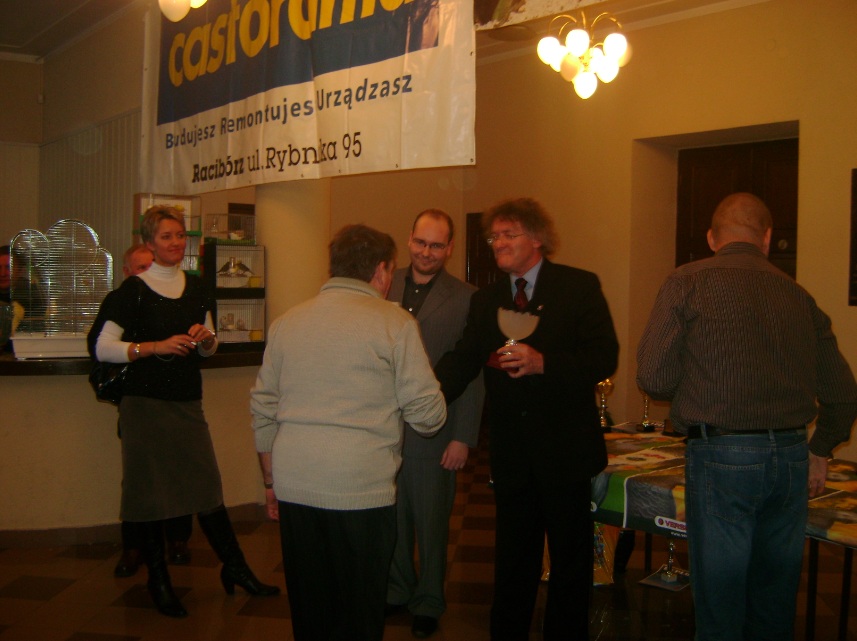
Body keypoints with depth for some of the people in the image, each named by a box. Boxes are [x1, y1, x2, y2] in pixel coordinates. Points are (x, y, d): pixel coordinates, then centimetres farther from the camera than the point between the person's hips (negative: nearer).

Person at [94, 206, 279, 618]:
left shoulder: (195, 287, 11)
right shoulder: (134, 289, -4)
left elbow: (209, 349, 19)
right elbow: (103, 349, -9)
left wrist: (204, 338, -4)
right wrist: (157, 346, -19)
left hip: (188, 400, 4)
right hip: (145, 402, -4)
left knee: (207, 486, 5)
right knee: (152, 490, 3)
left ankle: (235, 569, 18)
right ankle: (158, 581, 18)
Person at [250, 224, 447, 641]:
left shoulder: (286, 323, 10)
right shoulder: (395, 323, -5)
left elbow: (262, 411, 14)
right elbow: (427, 414, -6)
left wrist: (270, 481, 24)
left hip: (293, 488, 5)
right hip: (362, 488, -5)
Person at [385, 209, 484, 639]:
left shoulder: (465, 299, -4)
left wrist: (463, 438, -8)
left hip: (433, 434, -3)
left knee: (431, 523, 9)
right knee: (392, 518, 14)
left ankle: (428, 603, 28)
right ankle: (396, 592, 34)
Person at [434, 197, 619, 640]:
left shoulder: (580, 287, -4)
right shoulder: (485, 299, 9)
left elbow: (604, 358, -12)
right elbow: (463, 360, -1)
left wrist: (543, 363, -26)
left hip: (564, 447, -3)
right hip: (511, 450, 4)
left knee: (570, 557, 10)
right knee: (513, 557, 15)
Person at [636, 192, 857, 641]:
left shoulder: (687, 282, -3)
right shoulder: (799, 296, 10)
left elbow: (653, 378, -6)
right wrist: (820, 453, 30)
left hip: (722, 455, -4)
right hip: (791, 456, 5)